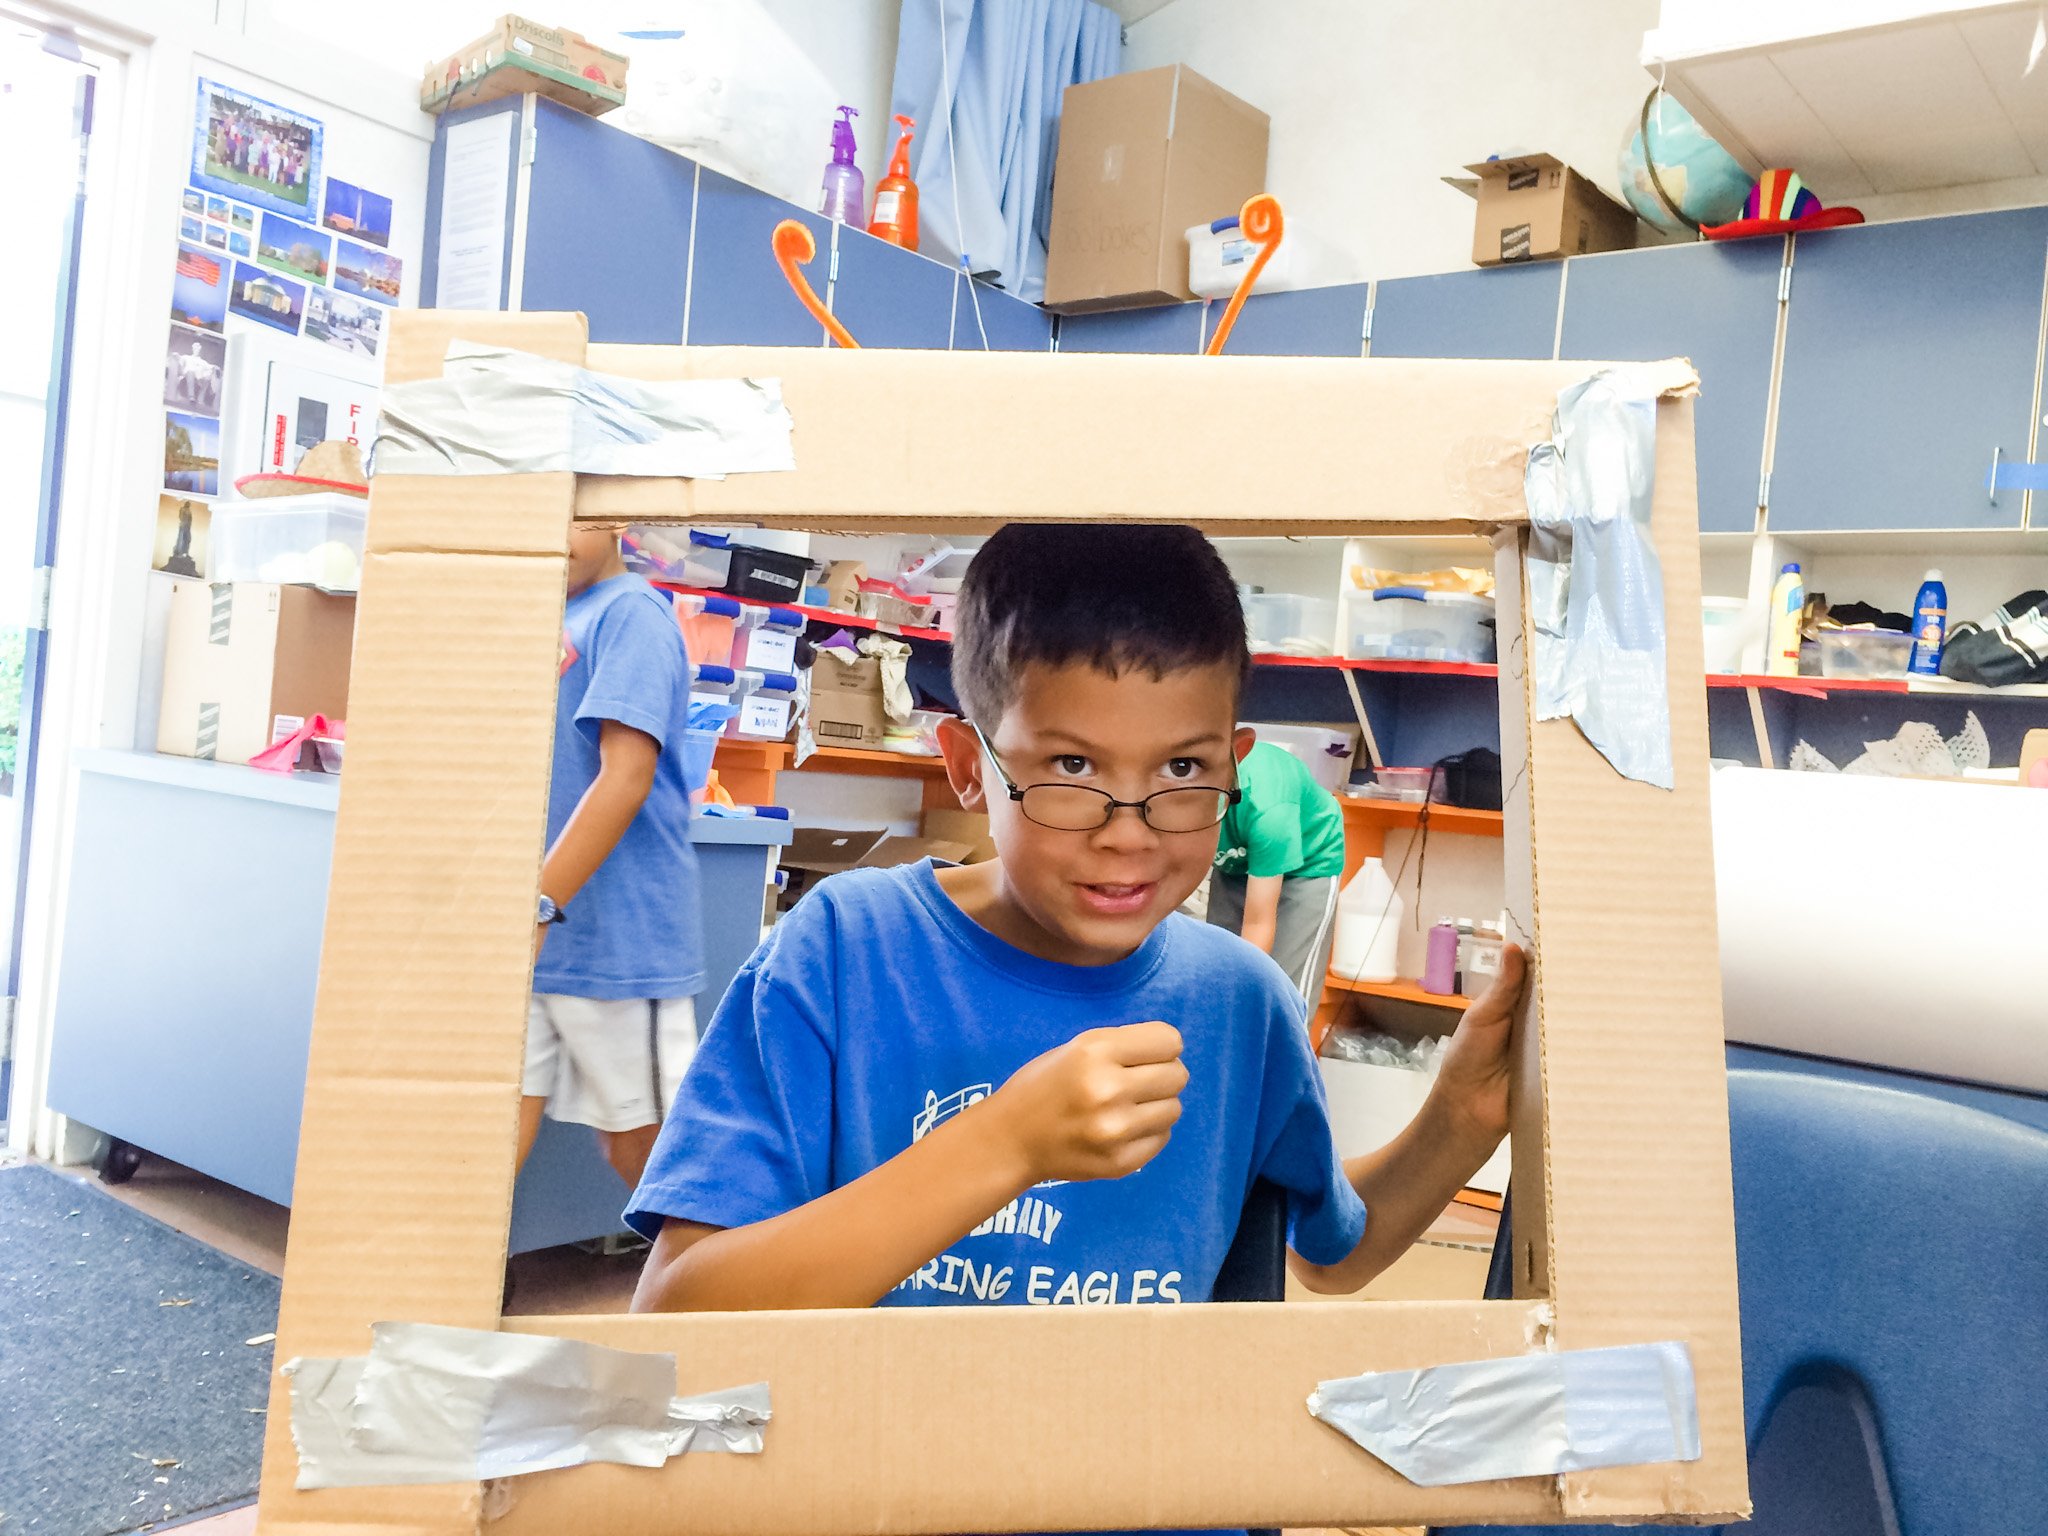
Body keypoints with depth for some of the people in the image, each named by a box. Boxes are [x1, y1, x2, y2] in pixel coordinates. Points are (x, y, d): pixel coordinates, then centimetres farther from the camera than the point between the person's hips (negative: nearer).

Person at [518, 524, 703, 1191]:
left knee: (640, 1141, 6)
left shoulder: (631, 612, -11)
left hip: (616, 933, -7)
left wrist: (539, 906, -23)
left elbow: (626, 778, -19)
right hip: (527, 937, 7)